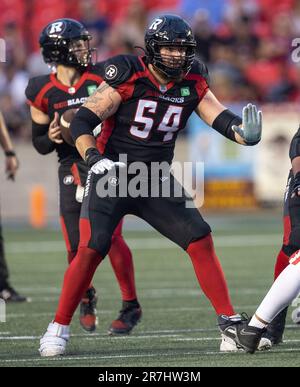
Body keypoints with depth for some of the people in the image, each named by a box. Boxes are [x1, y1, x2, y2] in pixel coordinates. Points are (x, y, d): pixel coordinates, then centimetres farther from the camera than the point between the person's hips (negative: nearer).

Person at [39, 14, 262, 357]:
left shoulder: (192, 84, -1)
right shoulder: (129, 78, -16)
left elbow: (222, 119, -5)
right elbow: (81, 122, -16)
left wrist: (243, 130, -29)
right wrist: (95, 159, -32)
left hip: (156, 180, 5)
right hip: (111, 175, -5)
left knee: (201, 241, -6)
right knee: (92, 248, -17)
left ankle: (229, 323, 1)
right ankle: (59, 327, -2)